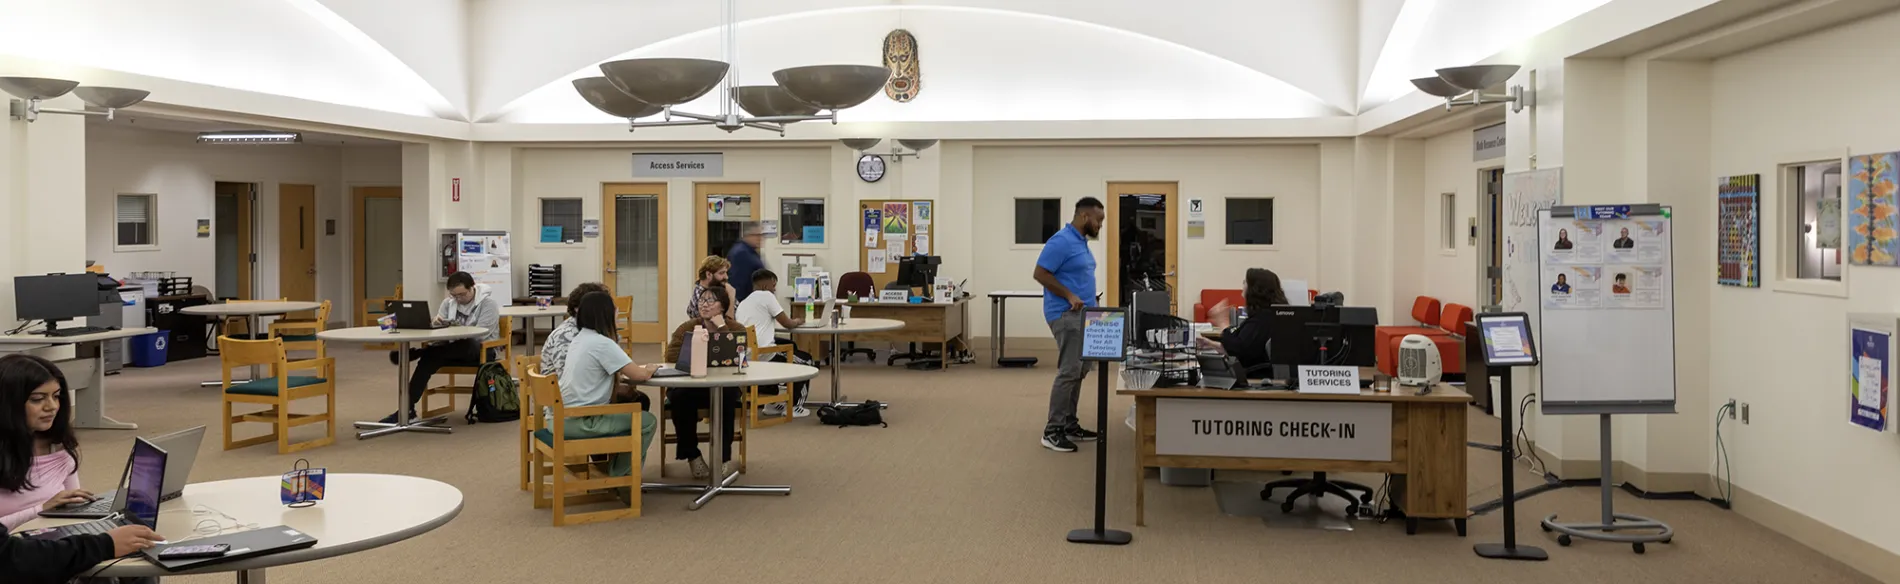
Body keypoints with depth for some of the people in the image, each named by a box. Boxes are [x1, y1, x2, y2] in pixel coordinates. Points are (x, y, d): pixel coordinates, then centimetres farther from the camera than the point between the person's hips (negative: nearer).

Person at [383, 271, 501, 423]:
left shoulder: (488, 303, -8)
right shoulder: (448, 302, 11)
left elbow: (480, 334, -18)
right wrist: (437, 323, -18)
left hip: (480, 351, -5)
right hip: (453, 351, 5)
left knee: (464, 344, -41)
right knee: (429, 358, -28)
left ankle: (413, 354, -29)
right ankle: (408, 407, -31)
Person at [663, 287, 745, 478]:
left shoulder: (736, 329, -1)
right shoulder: (687, 328, 2)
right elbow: (671, 355, -14)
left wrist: (722, 328, -19)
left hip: (723, 387, -1)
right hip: (690, 387, 1)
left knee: (726, 397, -35)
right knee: (680, 397, -32)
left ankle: (724, 457, -20)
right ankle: (692, 455, -16)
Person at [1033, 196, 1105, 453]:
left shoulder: (1082, 241, 15)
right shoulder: (1061, 241, -16)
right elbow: (1041, 273, -19)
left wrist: (1089, 302, 14)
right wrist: (1070, 296, -21)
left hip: (1082, 315, 10)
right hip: (1066, 315, -10)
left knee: (1079, 371, 12)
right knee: (1069, 372, -12)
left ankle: (1069, 425, 18)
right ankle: (1052, 431, -8)